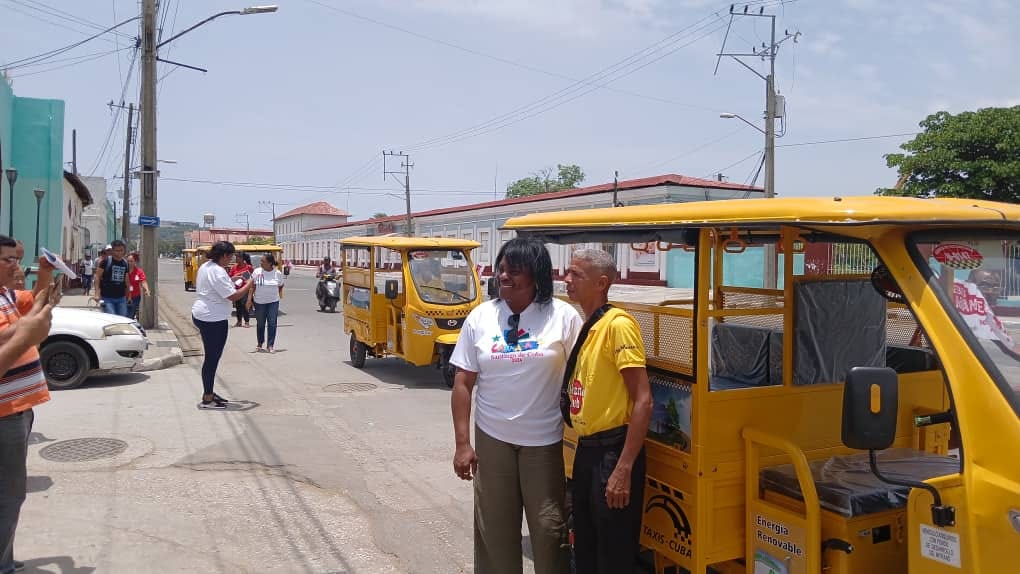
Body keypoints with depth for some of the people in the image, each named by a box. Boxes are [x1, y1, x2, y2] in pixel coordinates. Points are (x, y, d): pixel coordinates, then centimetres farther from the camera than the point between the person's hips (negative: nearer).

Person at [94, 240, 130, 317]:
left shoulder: (125, 263, 11)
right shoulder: (106, 261, -4)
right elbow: (97, 276, -5)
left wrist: (127, 296, 21)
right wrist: (97, 293, -14)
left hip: (121, 298, 5)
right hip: (107, 298, -5)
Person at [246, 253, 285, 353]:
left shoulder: (277, 273, -3)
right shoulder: (257, 272, -5)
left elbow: (281, 286, 11)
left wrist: (278, 294, 3)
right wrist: (249, 299, -9)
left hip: (273, 302, 0)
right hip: (259, 302, 0)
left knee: (272, 323, -2)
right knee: (260, 324, 10)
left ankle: (270, 345, 4)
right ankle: (260, 344, 25)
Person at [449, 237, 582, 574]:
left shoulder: (563, 317, -6)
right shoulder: (480, 317, 0)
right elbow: (463, 383, 2)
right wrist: (462, 443, -1)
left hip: (546, 442, -2)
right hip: (492, 440, 2)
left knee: (549, 528, 8)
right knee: (494, 528, 12)